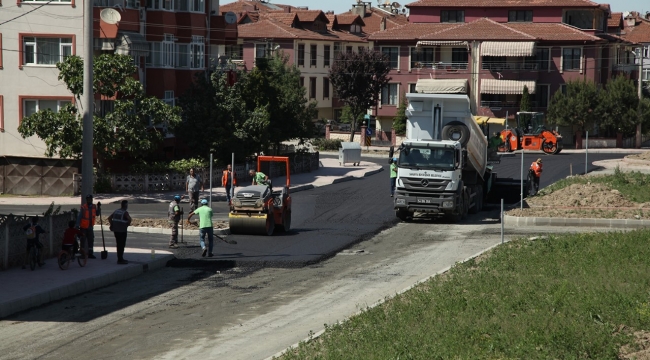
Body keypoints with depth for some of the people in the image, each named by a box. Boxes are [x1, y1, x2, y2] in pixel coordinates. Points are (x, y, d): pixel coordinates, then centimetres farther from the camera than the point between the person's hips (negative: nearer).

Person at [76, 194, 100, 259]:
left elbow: (97, 214, 15)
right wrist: (78, 225, -20)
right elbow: (79, 216, -14)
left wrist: (99, 207, 1)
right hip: (83, 227, -6)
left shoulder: (93, 207, 3)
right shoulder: (83, 207, -14)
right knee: (83, 241, 1)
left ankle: (90, 253, 18)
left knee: (91, 241, 9)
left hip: (90, 227, 6)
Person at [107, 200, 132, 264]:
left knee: (119, 245, 16)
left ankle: (120, 259, 23)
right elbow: (129, 219, -27)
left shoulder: (116, 211, 11)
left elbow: (109, 217, 14)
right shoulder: (125, 212, -12)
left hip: (116, 230, 8)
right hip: (122, 230, -7)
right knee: (122, 245, -2)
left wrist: (112, 225, 14)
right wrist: (127, 224, -9)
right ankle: (120, 260, -2)